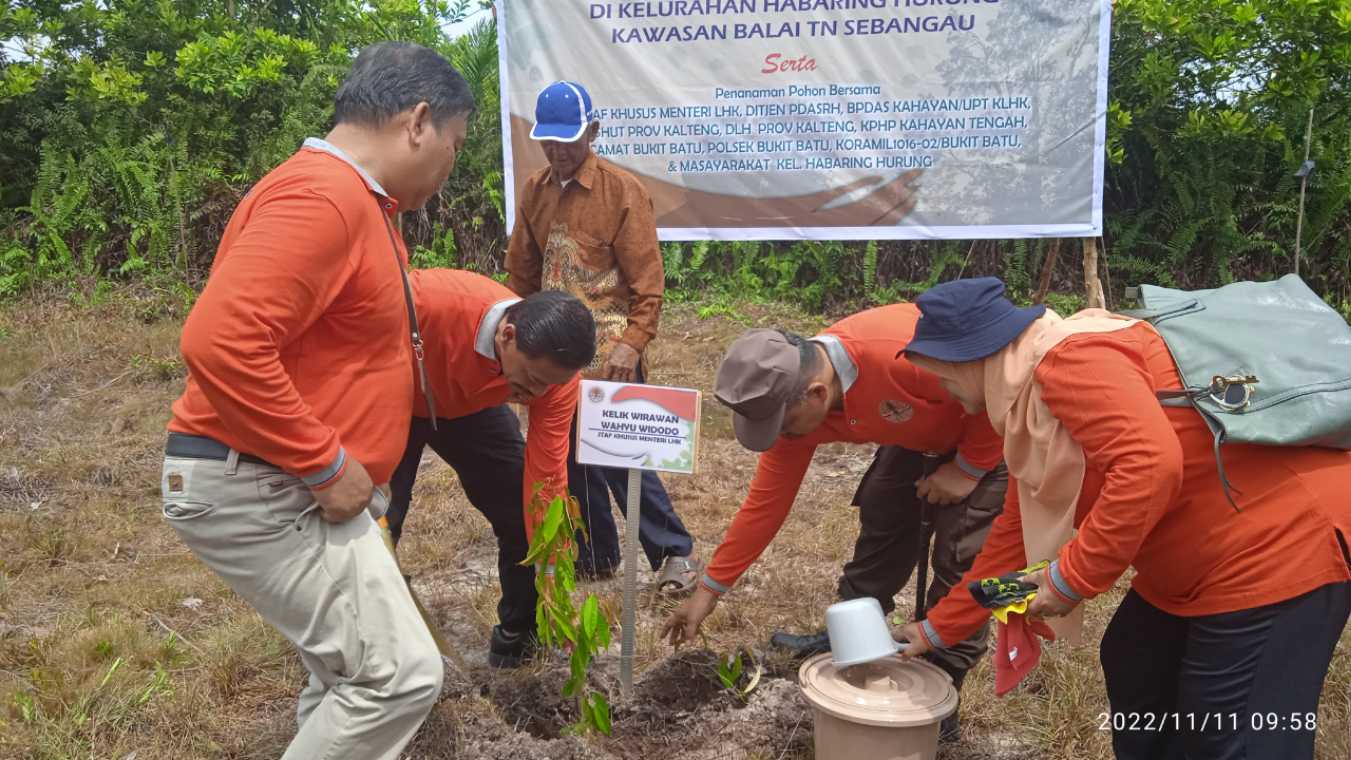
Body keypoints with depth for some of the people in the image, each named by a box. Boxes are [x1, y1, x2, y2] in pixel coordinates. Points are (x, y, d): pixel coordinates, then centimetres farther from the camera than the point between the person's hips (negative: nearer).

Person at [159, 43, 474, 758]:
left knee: (349, 671, 18)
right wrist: (325, 465, -23)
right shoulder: (322, 194, -21)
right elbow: (220, 341, -32)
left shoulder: (351, 198, 14)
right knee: (399, 673, -9)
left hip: (287, 482, 11)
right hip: (257, 488, -11)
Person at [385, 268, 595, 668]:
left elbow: (546, 475, -22)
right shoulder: (424, 301, -43)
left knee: (523, 513, -3)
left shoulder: (555, 369, -29)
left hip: (471, 408, 3)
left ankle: (518, 638, 19)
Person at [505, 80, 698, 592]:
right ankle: (595, 556, 25)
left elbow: (647, 281, -11)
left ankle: (674, 552, 10)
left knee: (620, 457, -5)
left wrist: (632, 344, -21)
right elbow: (520, 274, 14)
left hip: (607, 355, -6)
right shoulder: (534, 191, 8)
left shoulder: (623, 191, -9)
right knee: (570, 457, 11)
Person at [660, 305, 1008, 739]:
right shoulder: (793, 401, -20)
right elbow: (766, 503, -11)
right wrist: (710, 590, -8)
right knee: (880, 523, 9)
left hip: (993, 429, -6)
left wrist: (967, 467, -20)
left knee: (959, 556, -9)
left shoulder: (904, 356, -44)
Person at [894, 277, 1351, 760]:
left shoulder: (1066, 359, -20)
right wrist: (939, 629, 21)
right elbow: (1014, 535, 18)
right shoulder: (1034, 398, 12)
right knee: (1132, 670, 21)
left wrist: (1070, 577, -24)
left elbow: (1151, 466, -34)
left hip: (1282, 541, -11)